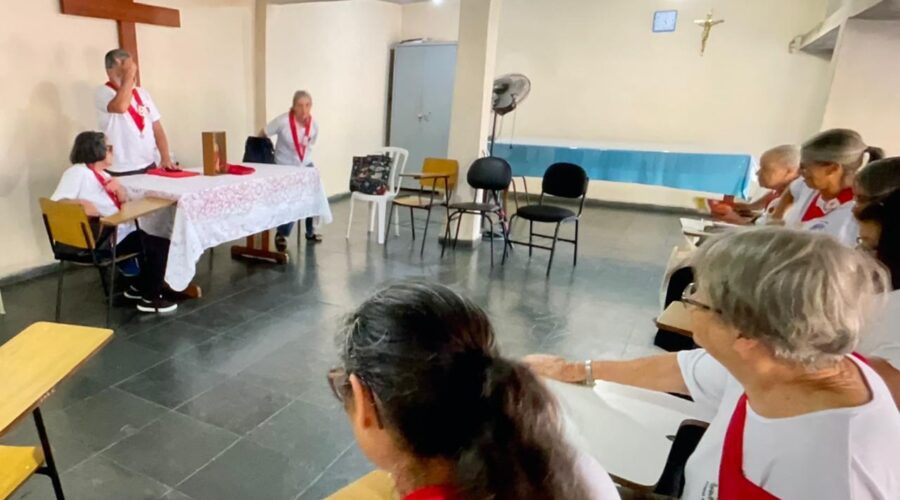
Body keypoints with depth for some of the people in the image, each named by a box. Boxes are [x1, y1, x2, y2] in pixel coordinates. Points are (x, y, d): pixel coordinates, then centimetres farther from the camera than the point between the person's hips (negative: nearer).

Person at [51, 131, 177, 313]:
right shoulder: (78, 172, -14)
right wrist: (81, 202, -36)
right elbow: (56, 201, -23)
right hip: (103, 240, -10)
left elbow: (122, 201, 13)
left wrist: (118, 188, -6)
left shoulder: (101, 174, 13)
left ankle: (139, 287, 25)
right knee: (162, 247, -11)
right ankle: (150, 298, -1)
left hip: (119, 232, 10)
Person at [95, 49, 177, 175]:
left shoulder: (142, 92, 12)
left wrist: (166, 158, -2)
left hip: (149, 166, 5)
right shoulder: (102, 92, -5)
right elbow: (121, 107, -28)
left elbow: (157, 128, 10)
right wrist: (129, 75, -17)